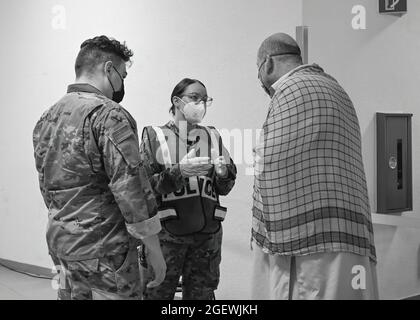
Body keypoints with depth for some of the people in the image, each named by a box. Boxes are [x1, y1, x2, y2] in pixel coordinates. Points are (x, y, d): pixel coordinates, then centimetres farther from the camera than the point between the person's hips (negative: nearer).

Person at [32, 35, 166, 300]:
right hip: (103, 249, -8)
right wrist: (155, 251, -13)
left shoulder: (47, 118, 9)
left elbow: (46, 186, 15)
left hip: (58, 242, 8)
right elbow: (130, 187, -20)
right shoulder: (109, 114, -16)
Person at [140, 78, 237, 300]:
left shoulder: (213, 137, 11)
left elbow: (224, 189, 11)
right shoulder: (154, 136, 1)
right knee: (157, 293, 3)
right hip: (166, 232, -3)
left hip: (208, 234, 3)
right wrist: (179, 171, -21)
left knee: (201, 294, 12)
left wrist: (223, 173, -10)